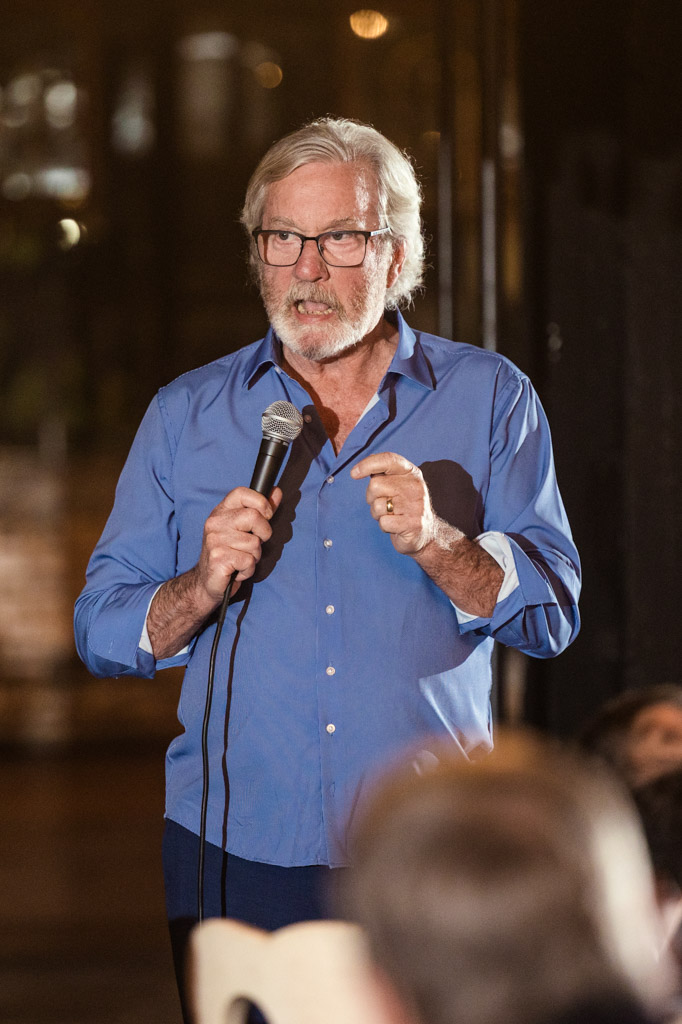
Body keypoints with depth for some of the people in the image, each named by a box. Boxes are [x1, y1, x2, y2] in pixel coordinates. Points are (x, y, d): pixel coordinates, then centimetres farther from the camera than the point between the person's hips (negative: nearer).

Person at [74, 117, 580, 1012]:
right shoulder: (187, 416, 10)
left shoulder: (489, 399, 6)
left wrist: (434, 543, -18)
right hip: (234, 859, 1)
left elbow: (553, 616, -1)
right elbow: (102, 633, 8)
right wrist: (204, 586, -12)